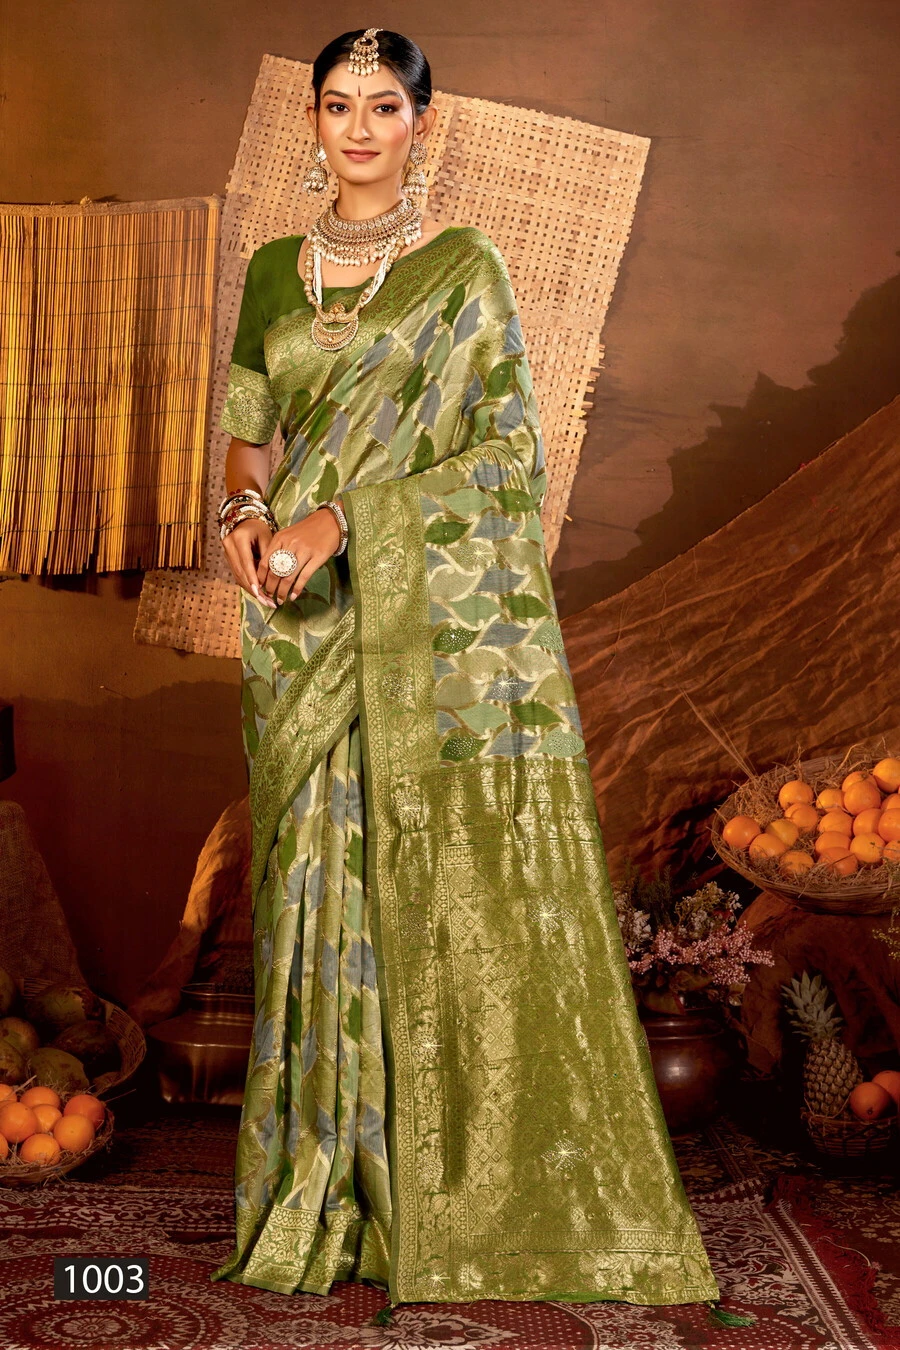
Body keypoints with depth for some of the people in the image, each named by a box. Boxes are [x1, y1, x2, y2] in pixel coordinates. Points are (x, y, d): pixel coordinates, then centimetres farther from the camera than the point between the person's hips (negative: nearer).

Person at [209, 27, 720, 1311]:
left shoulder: (466, 266, 0)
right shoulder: (274, 272, 14)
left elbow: (502, 450, -7)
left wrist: (338, 519, -16)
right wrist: (245, 509, -3)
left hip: (445, 611, -4)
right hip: (308, 628, 4)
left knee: (463, 888, -3)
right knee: (322, 884, 6)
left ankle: (489, 1198, 10)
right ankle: (330, 1192, 19)